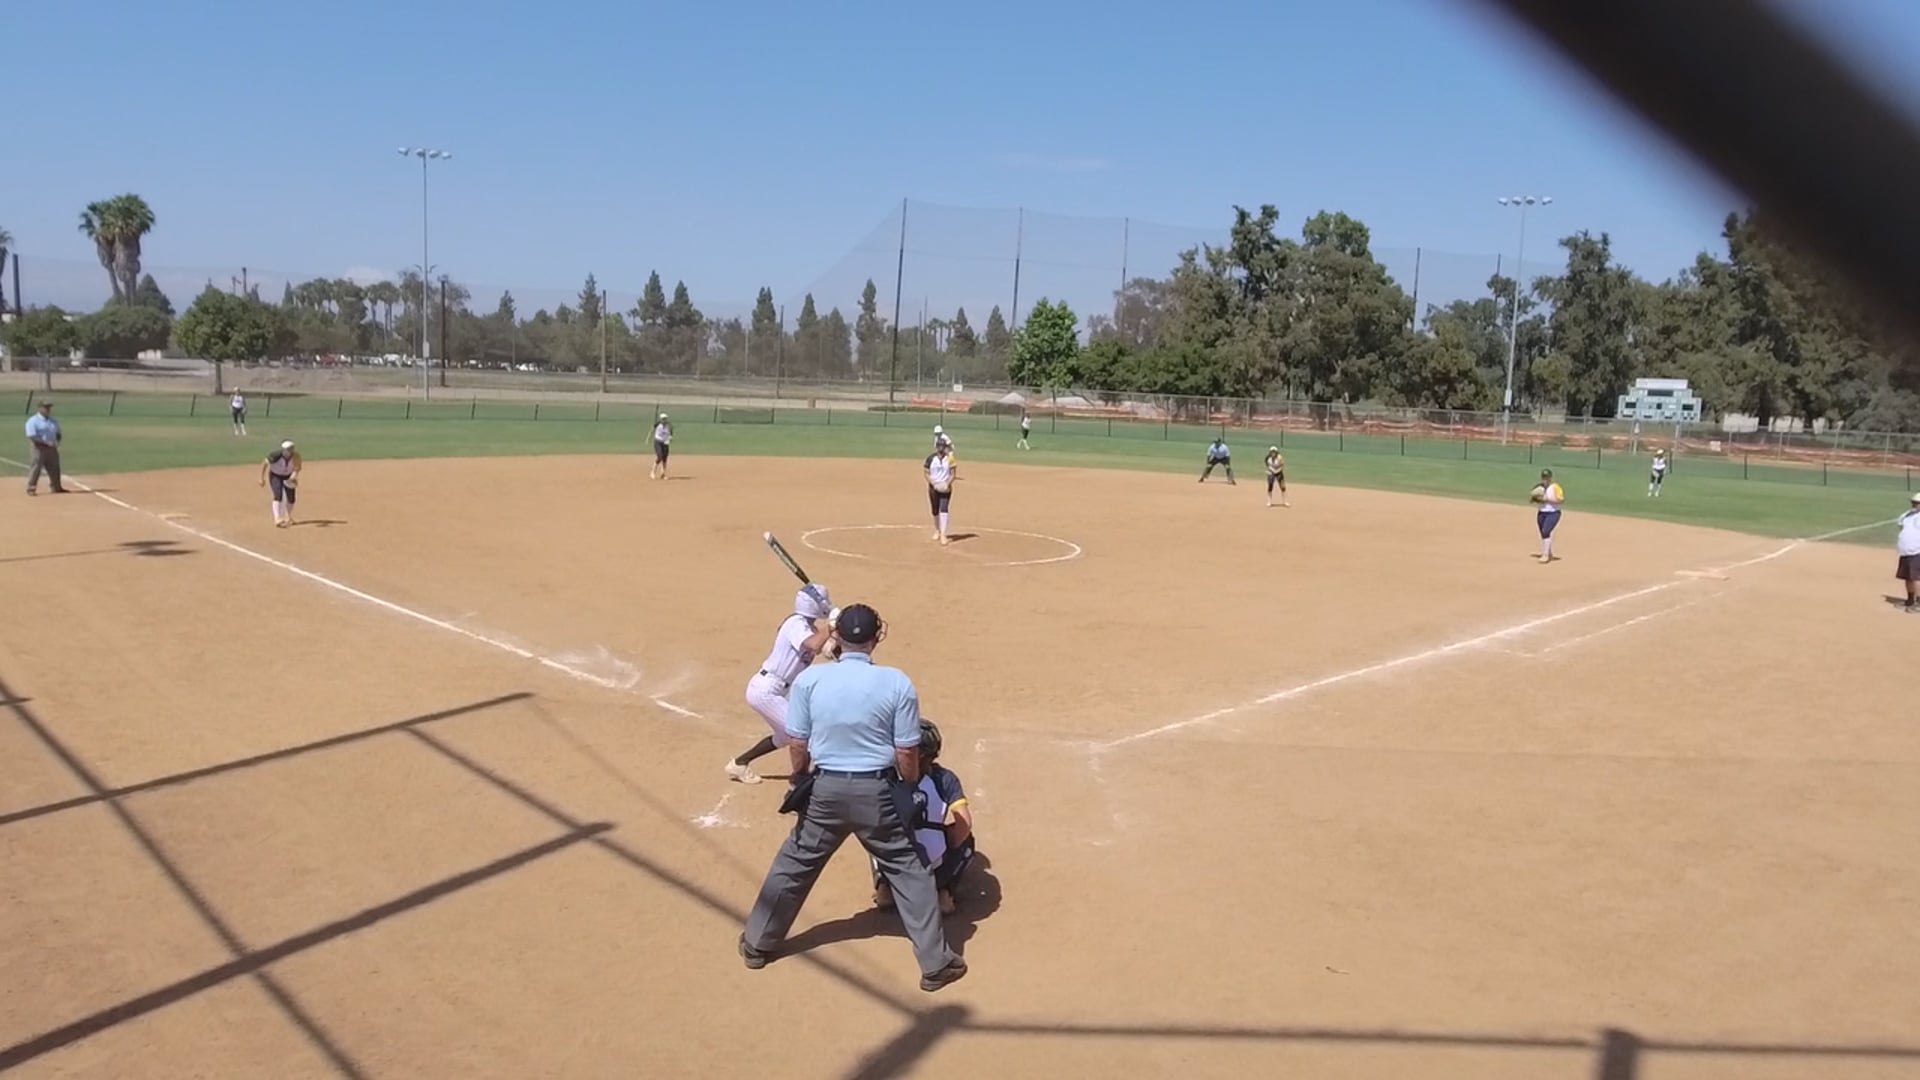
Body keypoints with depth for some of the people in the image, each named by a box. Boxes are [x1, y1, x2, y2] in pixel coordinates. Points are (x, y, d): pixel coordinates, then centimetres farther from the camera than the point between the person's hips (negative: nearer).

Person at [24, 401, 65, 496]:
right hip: (38, 447, -6)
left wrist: (57, 441, -4)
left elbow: (58, 434, 18)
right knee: (35, 468, -7)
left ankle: (56, 487, 21)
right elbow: (32, 436, -18)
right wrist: (46, 442, -24)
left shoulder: (54, 421, 12)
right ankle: (30, 488, -1)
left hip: (51, 448, 6)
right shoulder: (33, 421, -10)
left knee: (54, 468, 10)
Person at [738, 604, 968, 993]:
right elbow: (907, 753, -8)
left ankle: (757, 944, 34)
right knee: (908, 869, 12)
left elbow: (798, 745, -1)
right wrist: (911, 792, 9)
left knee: (794, 865, 19)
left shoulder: (809, 679, -9)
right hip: (877, 790, -1)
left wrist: (803, 784, 16)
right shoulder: (897, 683, -12)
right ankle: (936, 963, 15)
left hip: (826, 789, 2)